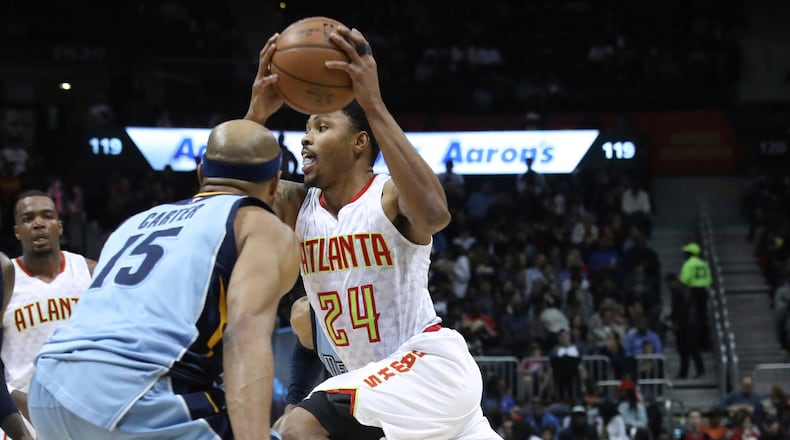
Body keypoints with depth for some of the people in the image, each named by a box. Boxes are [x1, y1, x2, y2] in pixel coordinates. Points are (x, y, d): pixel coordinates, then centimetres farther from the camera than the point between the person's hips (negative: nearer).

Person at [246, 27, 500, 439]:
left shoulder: (390, 196, -15)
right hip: (378, 377, 8)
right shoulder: (296, 206, 4)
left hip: (429, 364, -8)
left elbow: (434, 214, -40)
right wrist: (256, 115, -20)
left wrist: (374, 105, -40)